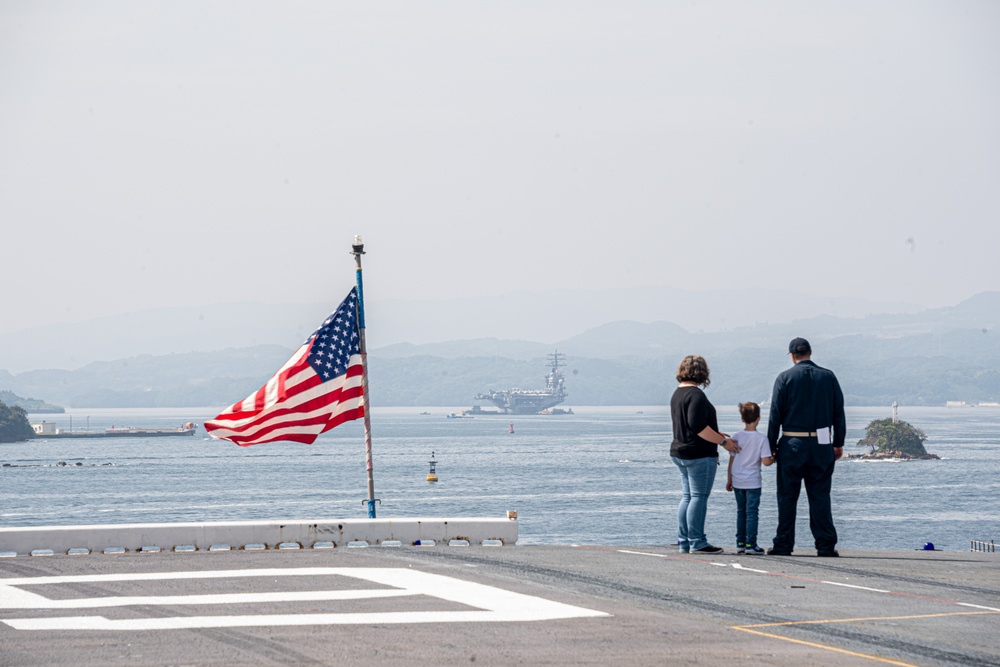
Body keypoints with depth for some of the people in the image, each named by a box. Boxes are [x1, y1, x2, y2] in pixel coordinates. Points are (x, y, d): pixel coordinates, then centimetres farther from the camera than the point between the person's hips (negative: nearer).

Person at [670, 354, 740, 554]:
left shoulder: (678, 393, 14)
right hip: (699, 455, -10)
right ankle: (697, 543, -5)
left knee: (687, 497, 12)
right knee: (699, 497, -6)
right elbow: (698, 427, -23)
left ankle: (684, 542, 13)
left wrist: (715, 434, 24)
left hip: (680, 453, 10)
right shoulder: (696, 394, -16)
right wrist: (723, 441, -15)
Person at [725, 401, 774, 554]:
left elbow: (731, 460, 3)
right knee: (752, 512, -1)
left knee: (741, 512, 13)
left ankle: (740, 543, 16)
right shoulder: (762, 438, -10)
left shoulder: (736, 437, 0)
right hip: (753, 482, -3)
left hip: (737, 481, 3)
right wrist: (774, 459, 7)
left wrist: (729, 479, 12)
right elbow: (765, 461, -15)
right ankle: (750, 544, -4)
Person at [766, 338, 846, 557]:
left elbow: (775, 415, -3)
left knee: (787, 497, 3)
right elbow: (839, 413, 7)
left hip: (792, 444, -2)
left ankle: (783, 545, 3)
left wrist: (771, 445, 2)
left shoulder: (785, 378, -3)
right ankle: (826, 545, 1)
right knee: (820, 496, 5)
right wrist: (838, 443, 14)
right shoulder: (828, 377, 5)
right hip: (821, 445, 2)